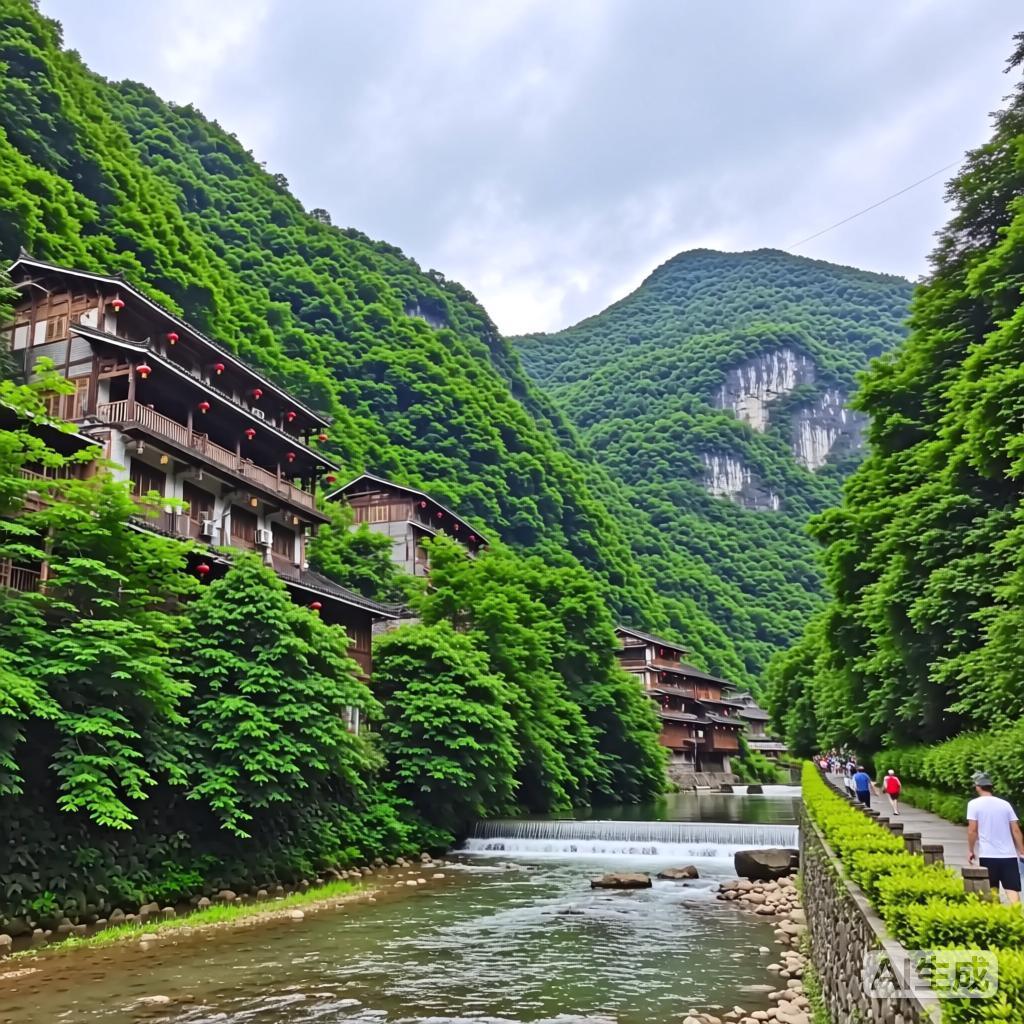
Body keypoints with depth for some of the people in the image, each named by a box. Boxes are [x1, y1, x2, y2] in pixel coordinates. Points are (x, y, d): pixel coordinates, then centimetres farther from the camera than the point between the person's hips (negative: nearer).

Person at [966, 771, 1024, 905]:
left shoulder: (974, 804, -3)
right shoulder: (1005, 804, 7)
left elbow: (972, 830, -8)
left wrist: (970, 850, 3)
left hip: (988, 854, -2)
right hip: (1009, 854, 2)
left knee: (993, 890, 12)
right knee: (1012, 889, -3)